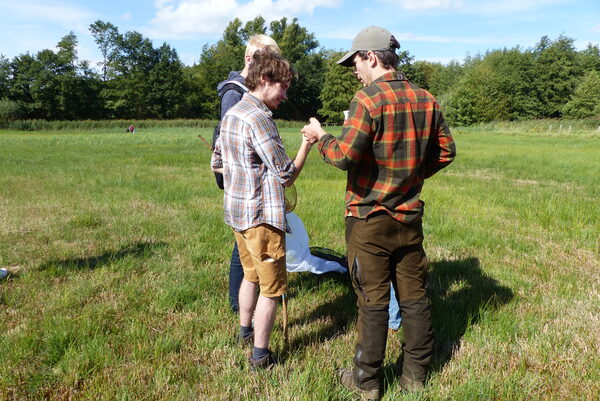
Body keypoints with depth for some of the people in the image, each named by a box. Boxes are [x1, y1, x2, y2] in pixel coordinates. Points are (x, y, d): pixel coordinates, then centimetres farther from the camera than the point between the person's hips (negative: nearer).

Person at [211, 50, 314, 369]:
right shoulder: (259, 119, -19)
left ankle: (245, 331, 41)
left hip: (236, 211, 9)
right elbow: (286, 176, -18)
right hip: (261, 215, -9)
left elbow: (217, 164, 18)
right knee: (272, 286, 5)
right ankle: (260, 355, 16)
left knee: (251, 274, 25)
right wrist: (307, 142, -11)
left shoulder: (231, 114, 9)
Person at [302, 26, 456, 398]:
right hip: (410, 216, 6)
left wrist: (320, 136, -4)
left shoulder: (368, 99, -15)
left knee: (373, 301, 5)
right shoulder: (426, 99, 5)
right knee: (414, 295, 15)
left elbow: (345, 155, -23)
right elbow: (446, 151, 11)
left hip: (370, 218, -6)